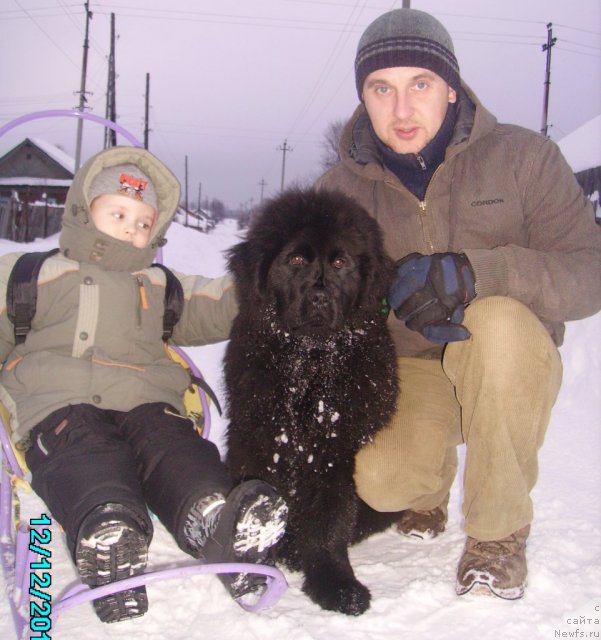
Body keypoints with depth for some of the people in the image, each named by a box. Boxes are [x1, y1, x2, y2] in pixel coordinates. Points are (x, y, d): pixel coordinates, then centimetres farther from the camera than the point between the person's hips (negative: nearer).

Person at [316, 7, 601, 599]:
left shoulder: (522, 157, -10)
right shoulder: (340, 188, -4)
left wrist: (476, 273, -34)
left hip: (509, 371, 0)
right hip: (405, 369, 1)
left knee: (498, 319, -35)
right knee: (379, 477, -29)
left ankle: (499, 532, -15)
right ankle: (428, 487, 13)